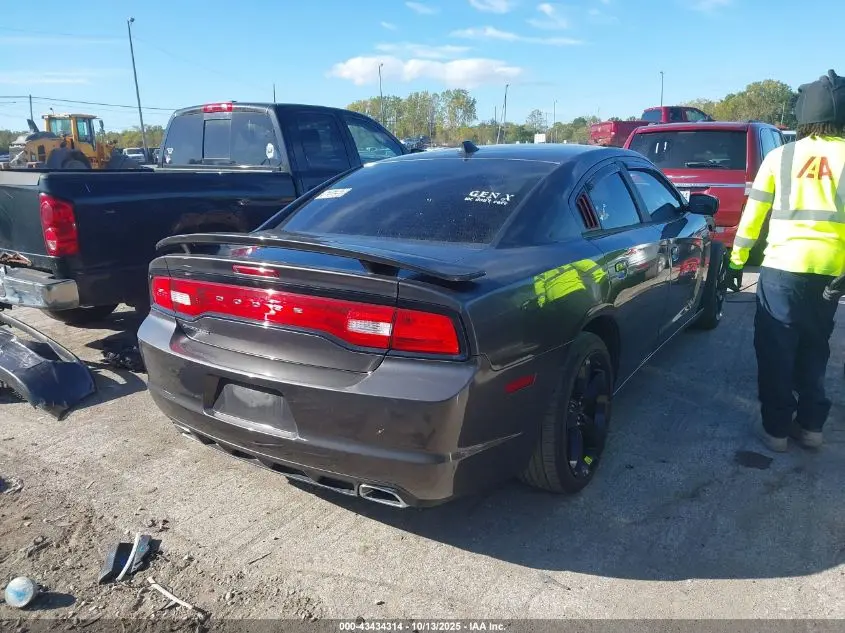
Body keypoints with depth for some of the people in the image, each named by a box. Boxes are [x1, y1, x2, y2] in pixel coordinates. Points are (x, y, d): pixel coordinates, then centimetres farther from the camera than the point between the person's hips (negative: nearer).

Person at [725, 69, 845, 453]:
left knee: (776, 352, 8)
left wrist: (736, 262, 8)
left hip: (782, 268, -2)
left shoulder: (780, 156, 1)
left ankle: (776, 429, 13)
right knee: (814, 350, 18)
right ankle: (810, 426, 24)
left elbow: (753, 214, 1)